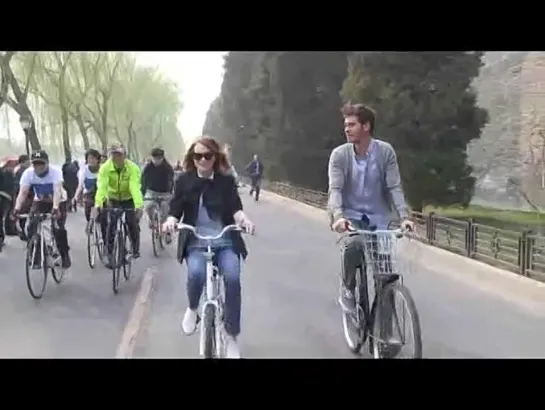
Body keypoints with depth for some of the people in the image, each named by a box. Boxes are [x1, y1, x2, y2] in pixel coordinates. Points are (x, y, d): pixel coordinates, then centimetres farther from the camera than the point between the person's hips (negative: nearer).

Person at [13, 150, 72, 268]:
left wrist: (55, 208, -56)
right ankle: (36, 258, 0)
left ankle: (65, 256, 5)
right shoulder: (28, 173, -21)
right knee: (32, 227, -15)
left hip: (58, 202, -3)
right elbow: (22, 192, -28)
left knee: (59, 229, -17)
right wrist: (17, 208, -45)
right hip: (40, 202, 3)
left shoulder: (55, 171, -30)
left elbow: (57, 190, -41)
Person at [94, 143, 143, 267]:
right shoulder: (105, 168, -25)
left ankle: (135, 249, 16)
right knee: (110, 225, -9)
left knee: (133, 224, -8)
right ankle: (110, 254, 3)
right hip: (112, 199, 1)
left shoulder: (133, 168, -28)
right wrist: (98, 205, -51)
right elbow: (101, 187, -36)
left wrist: (139, 206, -52)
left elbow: (135, 188, -38)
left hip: (129, 200, -1)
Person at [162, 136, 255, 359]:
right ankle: (193, 309, 6)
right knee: (196, 273, -31)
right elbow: (176, 209, 0)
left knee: (232, 278, -25)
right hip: (195, 242, 0)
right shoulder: (184, 181, 5)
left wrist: (243, 219, -29)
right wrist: (170, 221, -23)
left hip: (225, 242, 0)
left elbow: (235, 207, -6)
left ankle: (231, 336, -7)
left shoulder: (226, 181, 4)